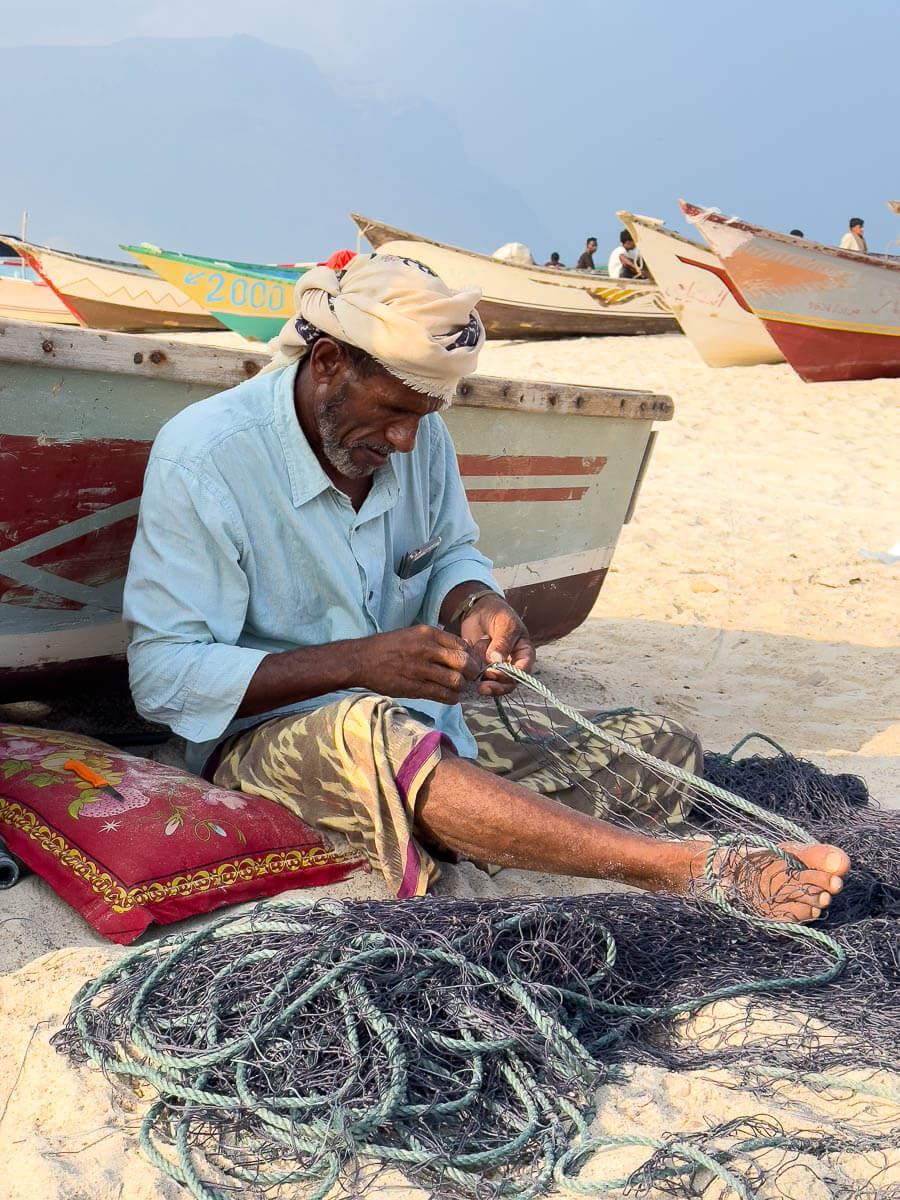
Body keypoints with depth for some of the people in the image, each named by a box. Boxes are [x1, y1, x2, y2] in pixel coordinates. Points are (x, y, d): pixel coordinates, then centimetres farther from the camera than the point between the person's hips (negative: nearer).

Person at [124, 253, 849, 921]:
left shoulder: (418, 434, 2)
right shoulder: (203, 458, -15)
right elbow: (161, 677, -19)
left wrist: (477, 603, -9)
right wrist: (359, 662, -28)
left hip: (419, 718, 7)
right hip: (264, 736, -6)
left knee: (664, 749, -5)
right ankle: (706, 874, -46)